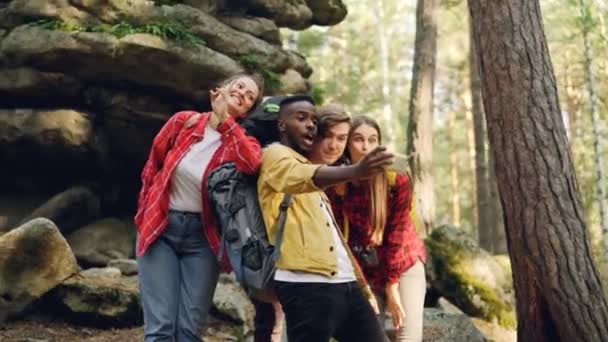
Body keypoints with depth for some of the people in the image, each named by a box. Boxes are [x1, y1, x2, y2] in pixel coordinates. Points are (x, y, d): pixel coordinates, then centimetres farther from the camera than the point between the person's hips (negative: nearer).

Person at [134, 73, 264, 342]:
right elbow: (151, 169, 10)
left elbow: (252, 164, -27)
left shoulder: (242, 140, -1)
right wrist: (144, 215, 12)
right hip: (160, 227, -1)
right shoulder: (183, 121, -1)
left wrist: (224, 119, -20)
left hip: (202, 235, 1)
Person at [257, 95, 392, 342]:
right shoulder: (274, 155, 2)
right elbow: (305, 178, -22)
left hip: (345, 282, 9)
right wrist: (356, 171, -40)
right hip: (306, 284, -9)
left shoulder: (310, 166, 28)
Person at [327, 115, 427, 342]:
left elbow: (396, 235, -15)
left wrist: (392, 285, -15)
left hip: (404, 264, -2)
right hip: (364, 272, 2)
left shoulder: (397, 179, -17)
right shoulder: (336, 184, -10)